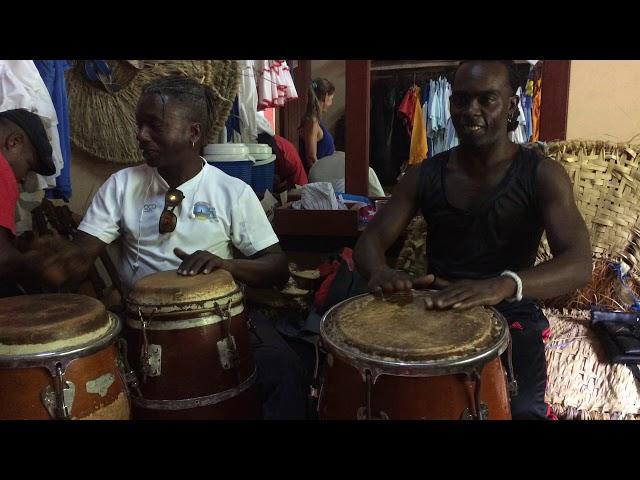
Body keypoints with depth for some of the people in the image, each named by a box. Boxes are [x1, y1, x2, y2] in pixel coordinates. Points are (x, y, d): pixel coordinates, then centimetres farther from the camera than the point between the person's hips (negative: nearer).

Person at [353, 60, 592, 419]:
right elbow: (371, 240, -2)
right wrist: (380, 271, -27)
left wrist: (505, 285, -39)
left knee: (520, 409, -24)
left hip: (510, 316, -2)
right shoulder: (425, 175, 2)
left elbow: (579, 264, -19)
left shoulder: (542, 175, -6)